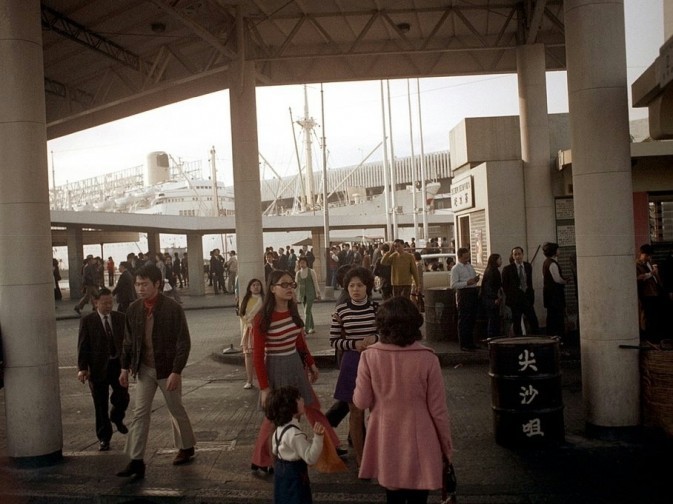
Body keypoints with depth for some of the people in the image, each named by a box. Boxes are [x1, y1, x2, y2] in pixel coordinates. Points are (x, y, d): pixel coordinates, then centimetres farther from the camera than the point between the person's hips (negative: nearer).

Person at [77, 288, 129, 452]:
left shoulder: (121, 318, 4)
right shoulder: (87, 321, -4)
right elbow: (83, 346, -5)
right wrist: (82, 368, -12)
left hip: (118, 364, 2)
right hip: (98, 367, -2)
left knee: (122, 398, -4)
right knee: (101, 405, 6)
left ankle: (117, 418, 30)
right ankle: (104, 438, 21)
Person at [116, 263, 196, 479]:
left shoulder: (173, 308, -16)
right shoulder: (134, 309, -1)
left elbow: (183, 342, -15)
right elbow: (129, 340, 9)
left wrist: (176, 372, -20)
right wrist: (125, 367, 7)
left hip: (167, 369, -4)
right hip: (144, 368, 4)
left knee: (176, 410, 13)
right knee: (140, 413, 1)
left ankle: (186, 447, 34)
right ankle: (136, 461, 5)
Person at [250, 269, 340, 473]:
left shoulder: (293, 312, 1)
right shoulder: (262, 319, -18)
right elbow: (258, 355, -15)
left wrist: (311, 364, 16)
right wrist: (264, 387, -15)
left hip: (296, 364, 6)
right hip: (276, 368, -6)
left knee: (312, 406, 15)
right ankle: (260, 461, 23)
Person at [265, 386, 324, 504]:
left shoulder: (280, 427, -1)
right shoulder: (295, 434, -31)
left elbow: (274, 449, 14)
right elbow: (311, 458, -33)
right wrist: (318, 437, -44)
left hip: (282, 469, 9)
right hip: (293, 475, -9)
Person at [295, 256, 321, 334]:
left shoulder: (311, 272, -4)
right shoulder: (298, 273, 6)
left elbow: (315, 283, -3)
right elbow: (296, 284, 8)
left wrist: (318, 293, -3)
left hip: (310, 294, -4)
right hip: (302, 295, 4)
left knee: (307, 311, -12)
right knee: (308, 311, 12)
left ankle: (306, 329, -12)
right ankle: (312, 328, 23)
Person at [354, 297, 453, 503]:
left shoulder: (370, 356, -14)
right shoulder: (427, 358, -17)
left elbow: (361, 402, -8)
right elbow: (438, 409, -10)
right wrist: (446, 446, 4)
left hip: (386, 441, 2)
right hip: (419, 442, -1)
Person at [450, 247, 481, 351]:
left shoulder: (470, 266, 16)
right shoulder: (455, 269, -7)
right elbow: (453, 285, -15)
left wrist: (476, 280, 4)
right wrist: (467, 283, -20)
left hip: (473, 293, 8)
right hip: (463, 293, -8)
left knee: (472, 319, 13)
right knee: (463, 320, -2)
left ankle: (470, 342, 23)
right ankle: (463, 345, 3)